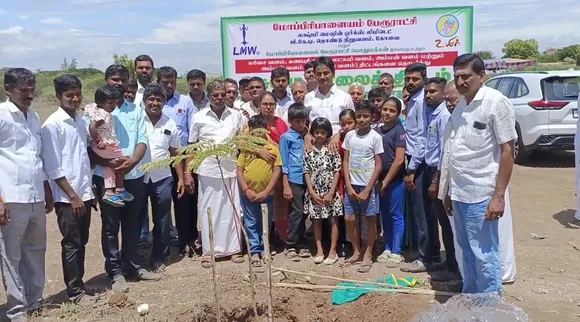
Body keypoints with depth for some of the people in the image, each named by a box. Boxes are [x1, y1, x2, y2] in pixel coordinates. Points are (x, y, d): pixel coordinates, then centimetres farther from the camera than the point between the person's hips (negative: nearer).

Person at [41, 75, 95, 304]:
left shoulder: (81, 121, 8)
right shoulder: (52, 125, -11)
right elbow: (53, 168, -14)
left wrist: (89, 190, 11)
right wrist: (72, 196, -14)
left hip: (84, 193, 7)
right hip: (67, 197, -6)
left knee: (81, 242, 14)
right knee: (71, 244, 3)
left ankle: (78, 285, 26)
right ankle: (75, 291, 15)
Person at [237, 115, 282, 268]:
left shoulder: (273, 148, -2)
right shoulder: (245, 148, 1)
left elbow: (277, 171, -5)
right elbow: (239, 170, 0)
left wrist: (266, 191, -11)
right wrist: (246, 190, -11)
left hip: (267, 194, 0)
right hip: (248, 194, 0)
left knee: (265, 224, 12)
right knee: (251, 223, 7)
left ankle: (264, 250, 26)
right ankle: (254, 252, 16)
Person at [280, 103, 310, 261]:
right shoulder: (286, 137, -3)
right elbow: (284, 164, -6)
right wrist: (286, 186, -9)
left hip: (306, 179, 5)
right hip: (294, 180, -5)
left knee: (303, 213, 10)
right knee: (297, 212, -4)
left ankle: (300, 245, 21)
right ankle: (290, 246, 7)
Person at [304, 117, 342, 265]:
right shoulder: (308, 151, 0)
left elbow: (337, 171, -7)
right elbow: (307, 172, 1)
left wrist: (331, 192, -12)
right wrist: (312, 192, -7)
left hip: (330, 191, -2)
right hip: (314, 192, 2)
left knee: (333, 220, 5)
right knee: (316, 220, 10)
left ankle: (333, 251, 14)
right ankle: (319, 250, 20)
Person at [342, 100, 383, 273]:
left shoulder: (376, 137, -7)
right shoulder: (349, 135, 3)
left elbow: (378, 165, -8)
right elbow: (346, 162, 4)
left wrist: (367, 189, -12)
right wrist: (349, 185, -4)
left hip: (368, 185, -3)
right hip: (351, 184, 4)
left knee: (370, 219, 5)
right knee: (349, 219, 6)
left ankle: (368, 255, 17)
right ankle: (356, 251, 24)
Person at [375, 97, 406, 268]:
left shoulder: (399, 131, -9)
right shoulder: (377, 131, 7)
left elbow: (399, 160, -13)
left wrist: (386, 181, -12)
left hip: (395, 180, -6)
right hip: (381, 179, 6)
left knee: (396, 215, 1)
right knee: (385, 215, 12)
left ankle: (396, 252, 7)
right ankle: (387, 249, 22)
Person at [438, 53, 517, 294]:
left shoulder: (496, 103, -10)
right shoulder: (460, 106, 11)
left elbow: (507, 152, -12)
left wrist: (499, 195, -15)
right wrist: (448, 191, 13)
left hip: (481, 195, -7)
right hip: (459, 193, 7)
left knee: (485, 255, 3)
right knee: (467, 252, 17)